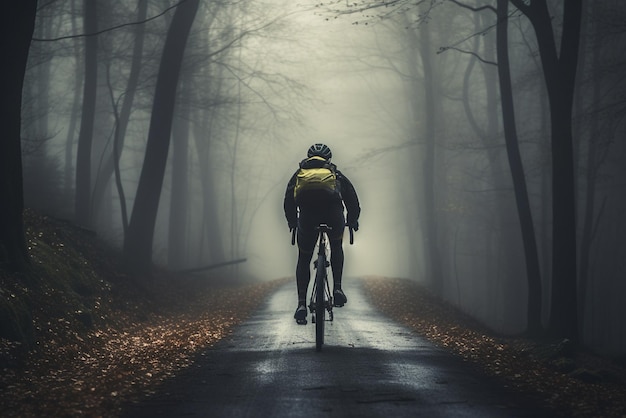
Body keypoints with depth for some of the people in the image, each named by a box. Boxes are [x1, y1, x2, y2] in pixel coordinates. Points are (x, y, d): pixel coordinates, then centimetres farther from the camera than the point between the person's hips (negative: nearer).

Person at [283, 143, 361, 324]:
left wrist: (292, 222, 42)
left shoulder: (300, 172, 30)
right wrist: (352, 220, 44)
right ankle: (337, 288, 13)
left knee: (304, 259, 14)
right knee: (336, 247, 29)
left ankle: (301, 304, 3)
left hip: (307, 211, 0)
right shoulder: (336, 174, 30)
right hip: (333, 209, 0)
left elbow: (288, 200, 27)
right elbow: (352, 199, 29)